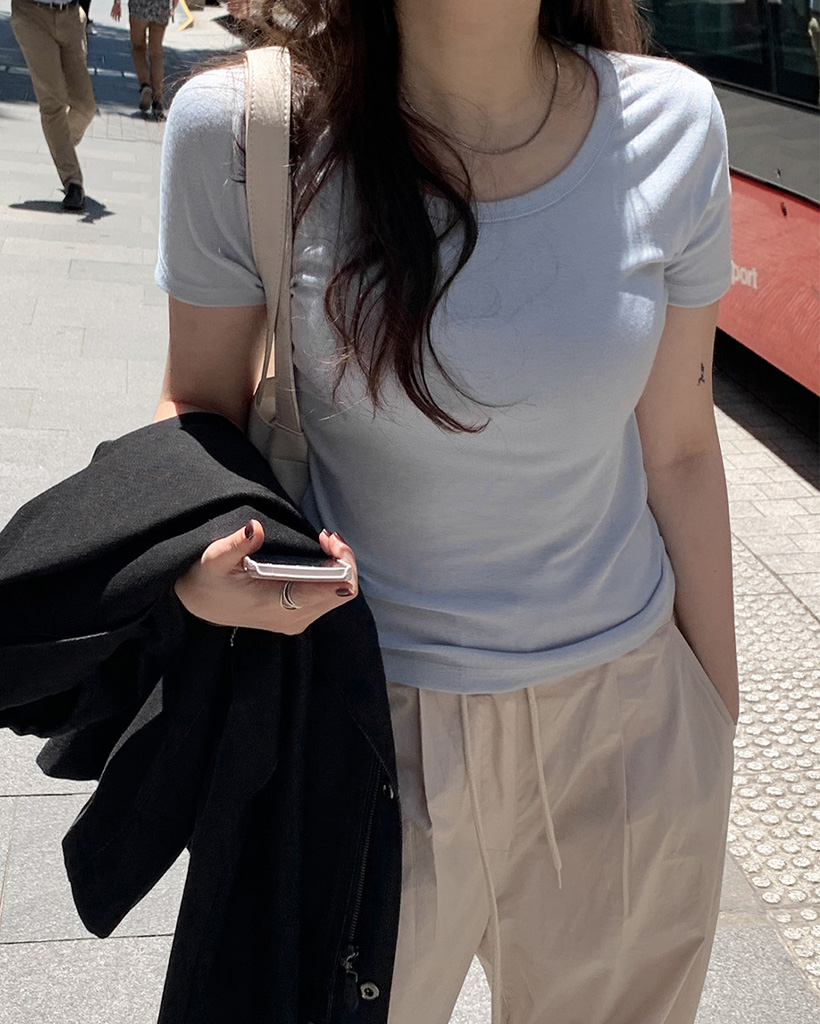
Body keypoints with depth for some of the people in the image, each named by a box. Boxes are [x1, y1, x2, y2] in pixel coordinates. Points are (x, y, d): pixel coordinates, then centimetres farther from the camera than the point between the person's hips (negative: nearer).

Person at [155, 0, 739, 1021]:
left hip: (625, 716, 2)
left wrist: (718, 714, 9)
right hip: (370, 715, -1)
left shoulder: (670, 121, -9)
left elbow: (677, 450, 0)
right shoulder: (240, 130, -15)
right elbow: (201, 405, -1)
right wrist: (192, 562, -24)